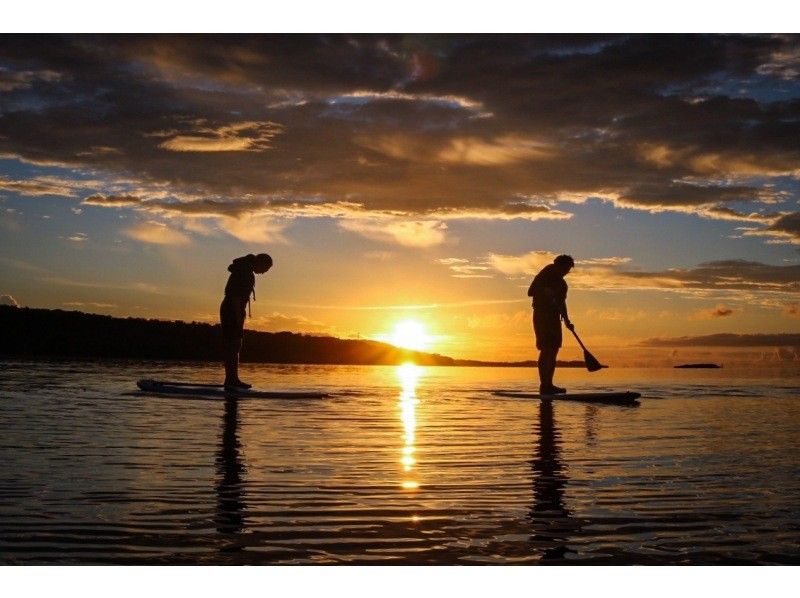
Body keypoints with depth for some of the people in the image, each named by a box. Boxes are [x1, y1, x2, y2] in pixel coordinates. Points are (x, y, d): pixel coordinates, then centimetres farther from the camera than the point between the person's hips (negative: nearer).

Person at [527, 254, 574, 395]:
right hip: (542, 316, -8)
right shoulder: (544, 277, -5)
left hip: (554, 317, 8)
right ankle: (544, 385, -17)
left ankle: (548, 385, 7)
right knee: (546, 349, -14)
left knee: (554, 349, 4)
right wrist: (545, 291, -27)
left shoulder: (561, 283, 17)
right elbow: (530, 292, -10)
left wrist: (567, 321, 13)